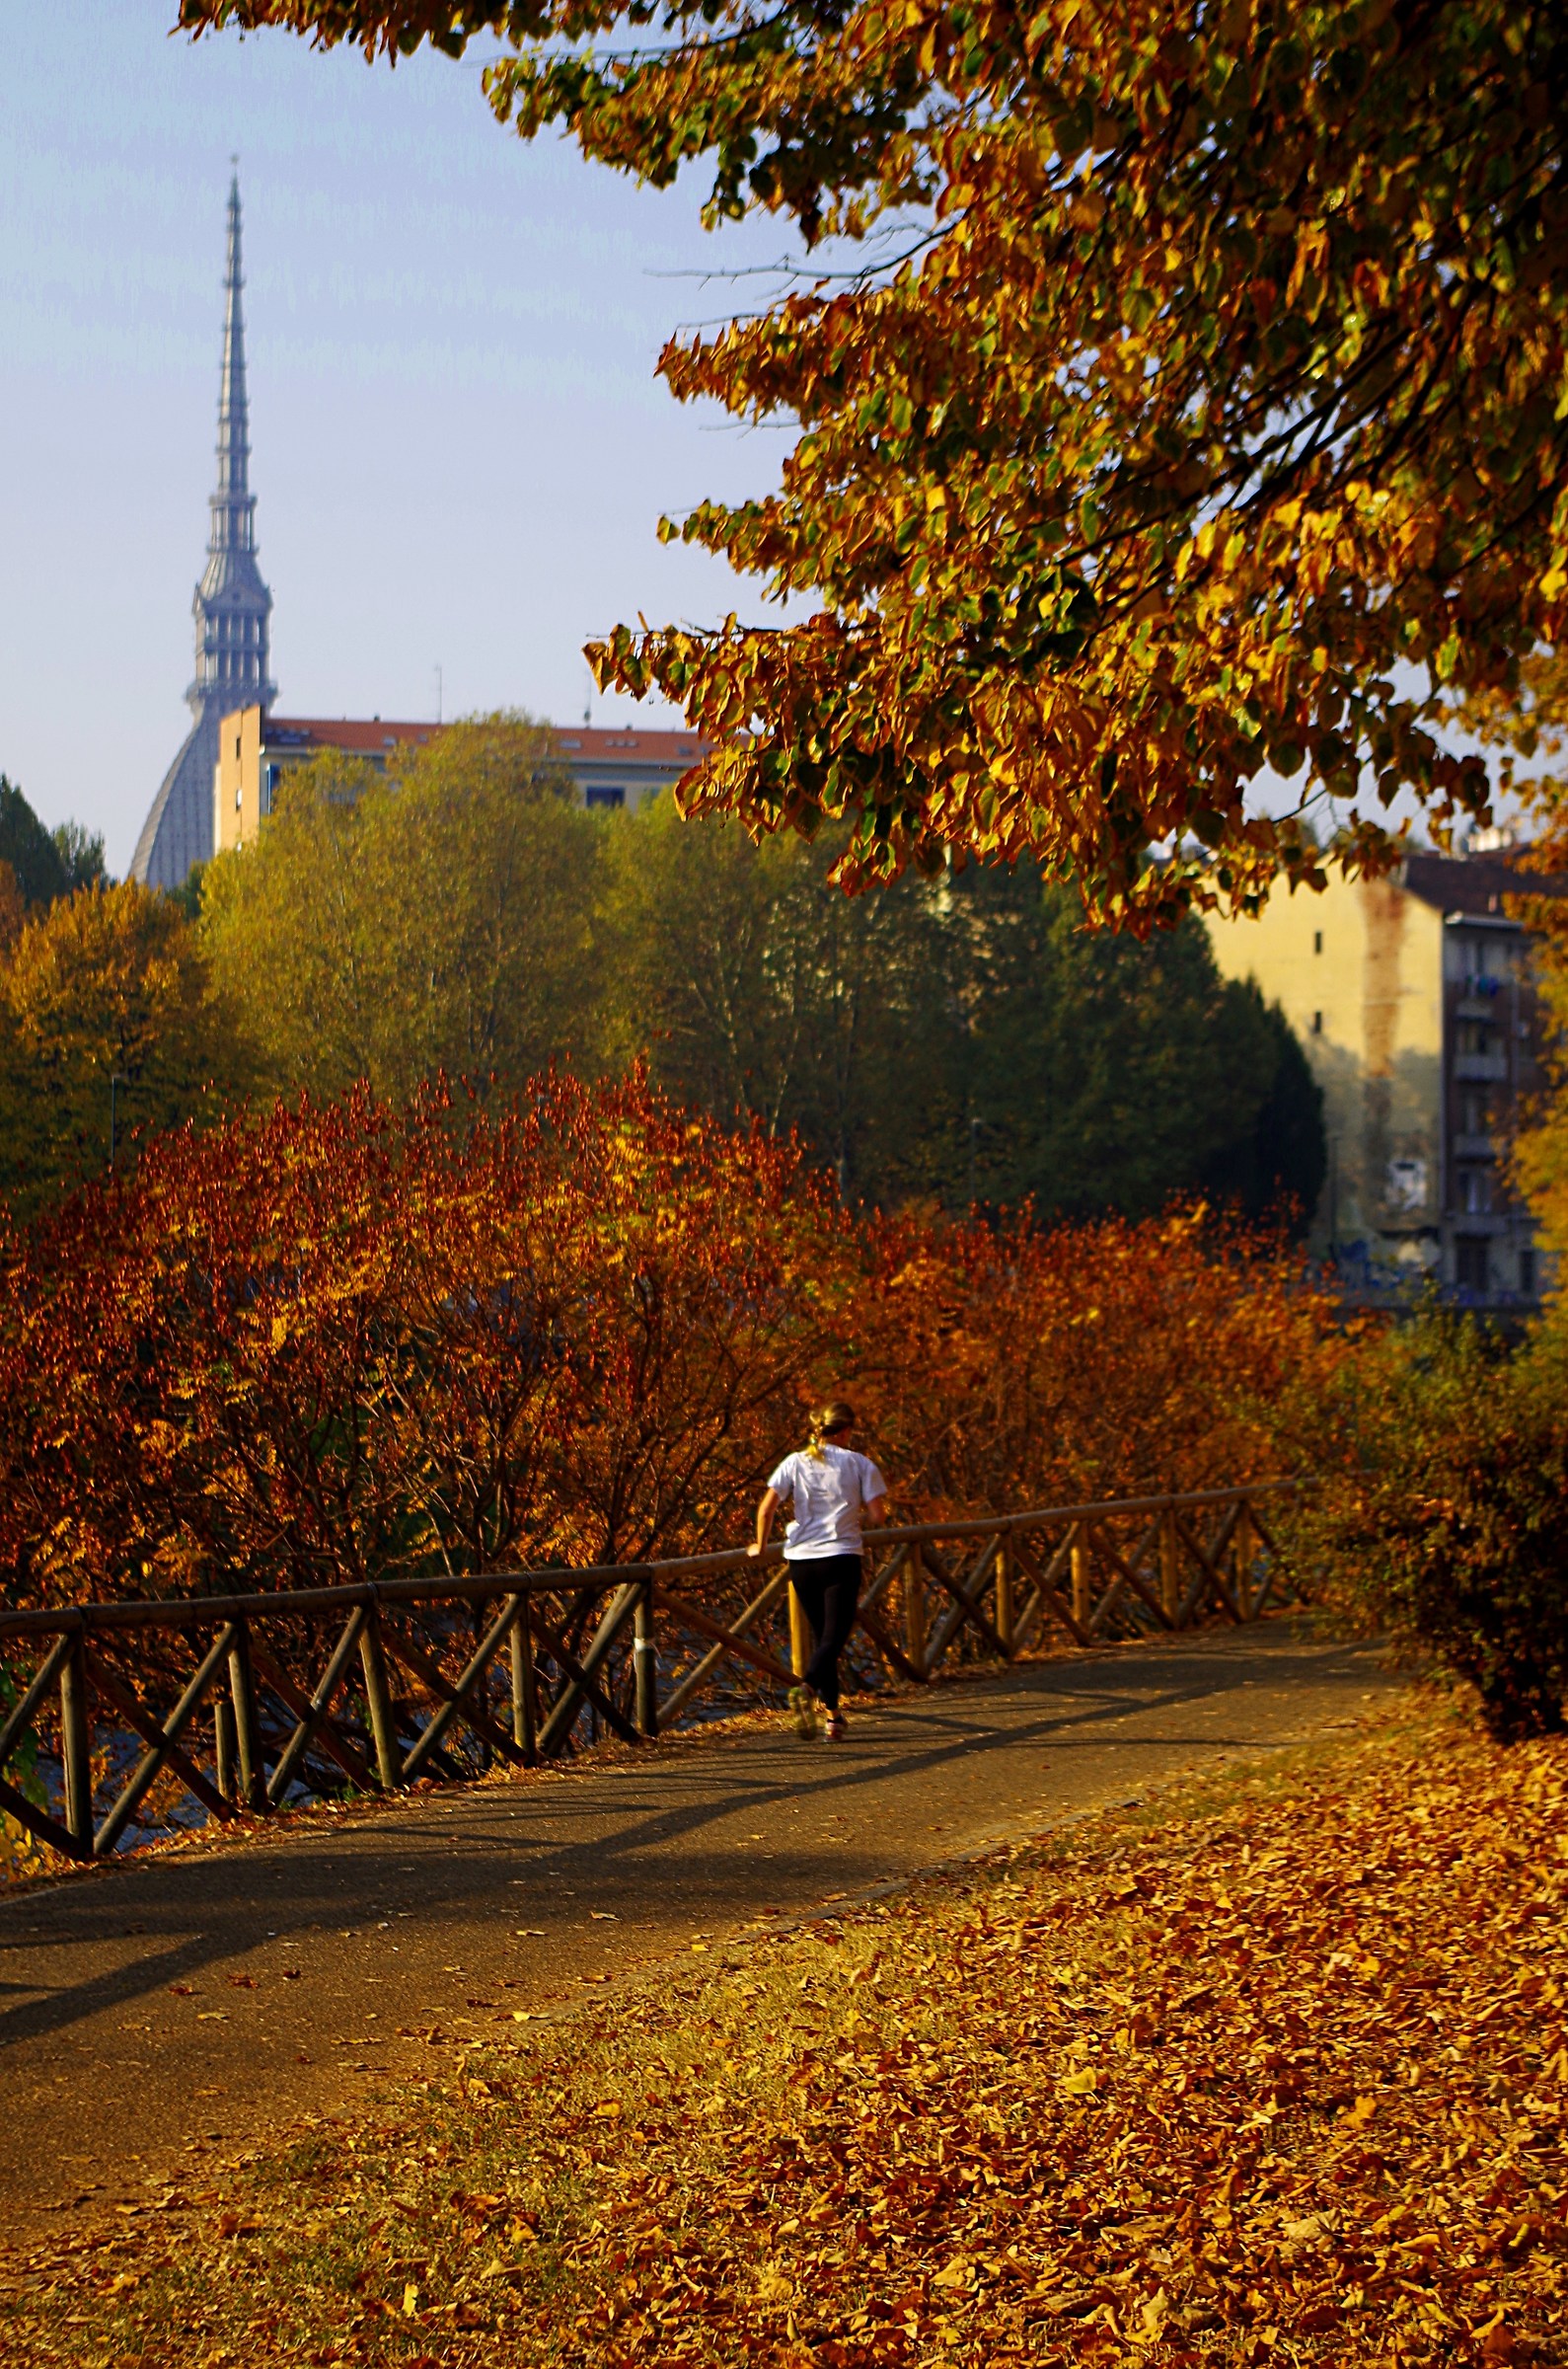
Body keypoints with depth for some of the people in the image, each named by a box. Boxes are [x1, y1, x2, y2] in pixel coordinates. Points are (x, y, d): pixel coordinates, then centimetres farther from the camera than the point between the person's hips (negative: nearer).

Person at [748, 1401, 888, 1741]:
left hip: (801, 1560, 3)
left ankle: (833, 1715, 13)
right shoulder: (858, 1464, 0)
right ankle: (807, 1688, -34)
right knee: (834, 1637, -5)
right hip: (841, 1558, -3)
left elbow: (766, 1508, -5)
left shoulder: (795, 1463, 5)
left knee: (823, 1636, 16)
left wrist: (760, 1546, 9)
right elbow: (876, 1515, -4)